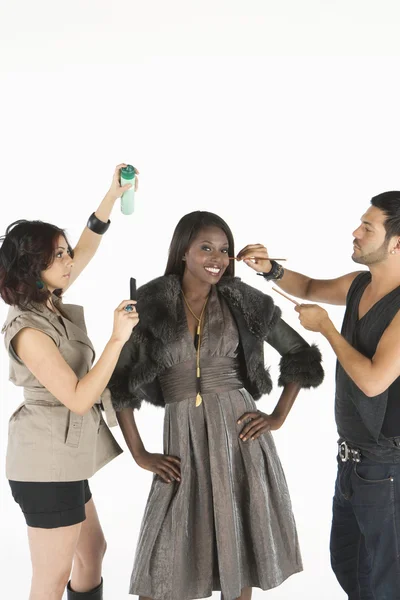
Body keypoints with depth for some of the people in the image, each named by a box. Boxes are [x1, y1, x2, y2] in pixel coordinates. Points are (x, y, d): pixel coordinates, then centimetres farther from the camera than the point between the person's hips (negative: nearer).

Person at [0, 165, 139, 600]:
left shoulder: (48, 302, 5)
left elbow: (87, 249, 14)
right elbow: (79, 398, -23)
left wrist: (112, 195, 5)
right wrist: (117, 339, -25)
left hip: (63, 457, 10)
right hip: (48, 464, -10)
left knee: (92, 550, 21)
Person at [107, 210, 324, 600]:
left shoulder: (243, 302, 2)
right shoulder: (149, 305, -1)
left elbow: (301, 355, 10)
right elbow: (118, 382, 2)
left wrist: (278, 417, 2)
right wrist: (140, 455, -1)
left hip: (239, 435, 1)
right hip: (184, 439, -1)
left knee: (241, 543, 11)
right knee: (164, 560, 3)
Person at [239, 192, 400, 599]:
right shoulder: (360, 284, 2)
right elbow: (311, 288, 20)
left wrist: (325, 327, -16)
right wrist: (272, 270, 1)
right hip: (353, 456, 8)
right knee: (345, 562, 22)